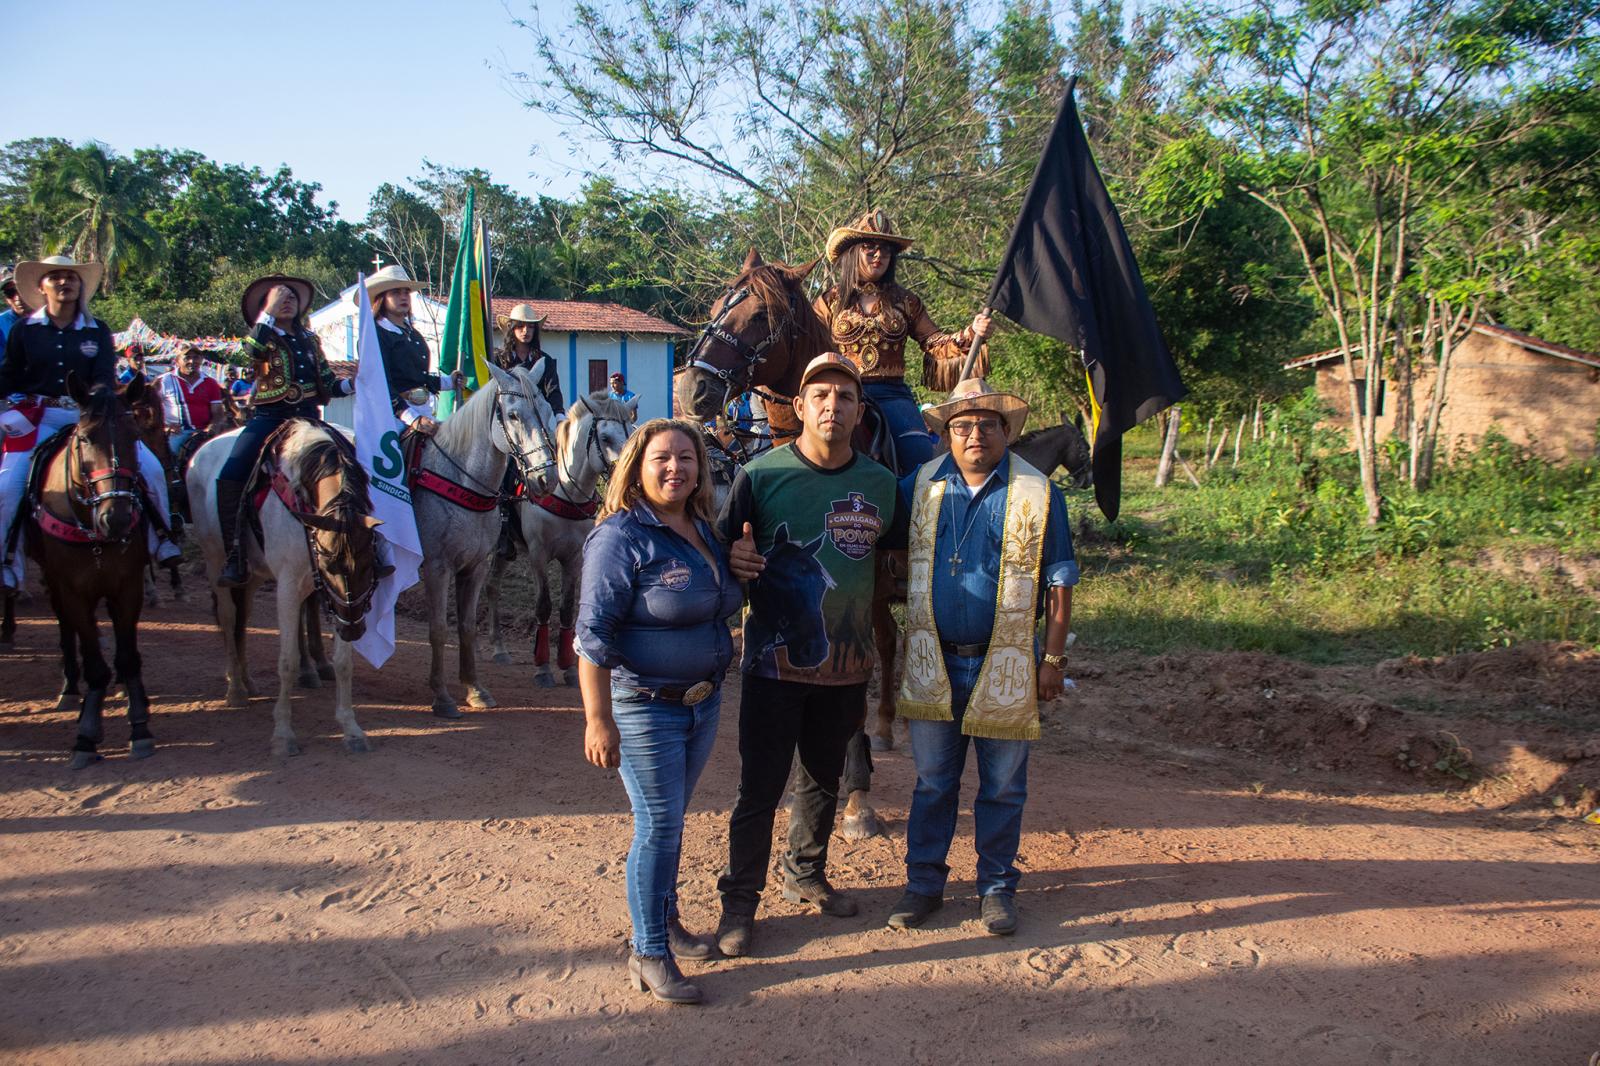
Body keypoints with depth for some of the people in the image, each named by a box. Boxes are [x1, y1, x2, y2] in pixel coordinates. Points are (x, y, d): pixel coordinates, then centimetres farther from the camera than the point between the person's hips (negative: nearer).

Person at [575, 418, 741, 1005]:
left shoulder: (704, 531, 8)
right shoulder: (622, 537, -16)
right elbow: (594, 634, -20)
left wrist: (745, 561, 9)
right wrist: (598, 720, -23)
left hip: (703, 702, 7)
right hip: (645, 708, -7)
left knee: (671, 820, 19)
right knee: (657, 828, -1)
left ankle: (666, 922, 36)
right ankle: (649, 954, 12)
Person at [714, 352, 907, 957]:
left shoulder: (880, 483, 3)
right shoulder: (762, 474, -9)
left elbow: (898, 553, 16)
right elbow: (724, 548, -5)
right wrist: (735, 560, -27)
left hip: (846, 664, 4)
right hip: (775, 663, -4)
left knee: (824, 779, 20)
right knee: (760, 787, 2)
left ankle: (806, 875, 40)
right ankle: (740, 900, 18)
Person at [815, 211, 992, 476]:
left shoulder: (905, 301, 17)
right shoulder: (830, 302, 13)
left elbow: (935, 343, 12)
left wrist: (970, 334, -6)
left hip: (892, 394, 2)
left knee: (921, 458, -24)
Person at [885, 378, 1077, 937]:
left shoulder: (1037, 492, -3)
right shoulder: (920, 486, 3)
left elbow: (1057, 585, -1)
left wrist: (1054, 660, -4)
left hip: (1005, 665, -1)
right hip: (932, 661, 2)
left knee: (1002, 787, 10)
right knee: (932, 782, 12)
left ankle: (997, 887, 25)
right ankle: (924, 882, 24)